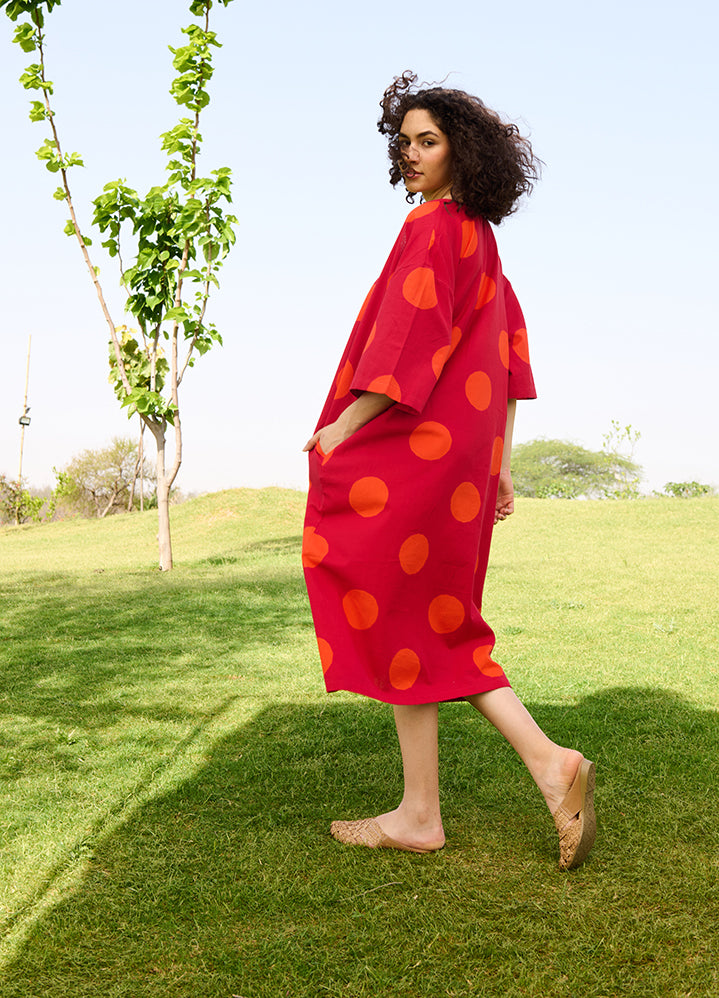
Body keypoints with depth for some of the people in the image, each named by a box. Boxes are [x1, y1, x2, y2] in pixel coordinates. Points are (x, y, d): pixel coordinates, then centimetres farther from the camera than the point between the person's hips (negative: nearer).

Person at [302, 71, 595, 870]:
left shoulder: (435, 226, -8)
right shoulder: (480, 238, 20)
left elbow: (411, 337, -19)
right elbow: (510, 354, 19)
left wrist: (342, 428, -15)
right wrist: (499, 463, 19)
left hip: (413, 446, -9)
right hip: (464, 447, 10)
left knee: (399, 617, -1)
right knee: (438, 624, 13)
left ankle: (421, 815, 8)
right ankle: (548, 764, 5)